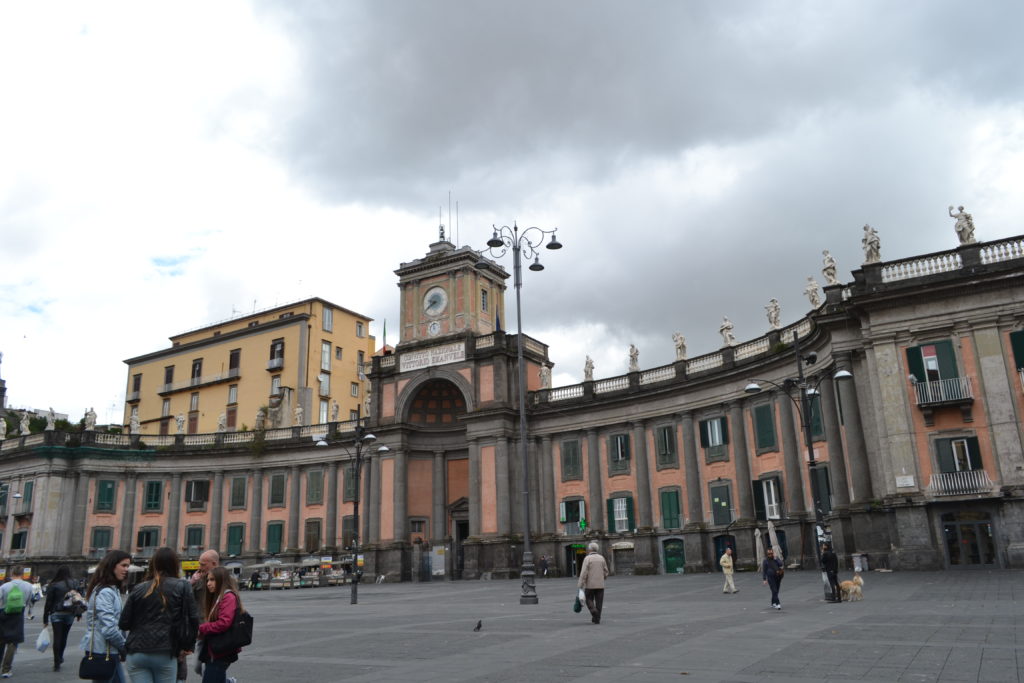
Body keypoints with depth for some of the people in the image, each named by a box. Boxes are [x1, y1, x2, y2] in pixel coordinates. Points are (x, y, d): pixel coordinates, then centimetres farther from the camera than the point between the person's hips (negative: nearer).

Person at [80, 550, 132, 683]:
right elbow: (109, 628, -23)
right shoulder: (105, 592, -18)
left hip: (110, 651, 10)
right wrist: (124, 647, -11)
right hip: (102, 652, -10)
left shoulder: (113, 590, 14)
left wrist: (122, 648, 9)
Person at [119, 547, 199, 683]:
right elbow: (192, 619, -5)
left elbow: (124, 623, 5)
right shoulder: (182, 586, -1)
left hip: (137, 653, 2)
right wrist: (188, 645, 9)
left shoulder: (138, 589, 5)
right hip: (165, 654, -2)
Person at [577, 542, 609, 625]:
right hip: (600, 584, 3)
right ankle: (597, 619, 8)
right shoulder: (601, 558, 4)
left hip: (590, 584, -3)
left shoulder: (587, 558, -8)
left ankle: (594, 611, -13)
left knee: (589, 600, 11)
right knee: (599, 602, 10)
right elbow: (606, 572, 8)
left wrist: (580, 585, -12)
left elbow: (584, 573, -14)